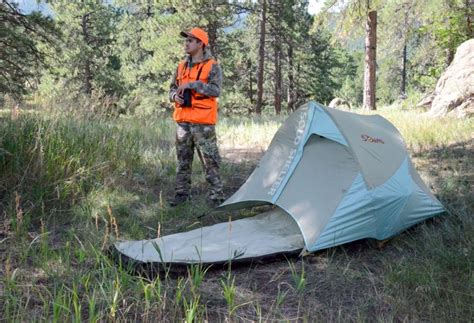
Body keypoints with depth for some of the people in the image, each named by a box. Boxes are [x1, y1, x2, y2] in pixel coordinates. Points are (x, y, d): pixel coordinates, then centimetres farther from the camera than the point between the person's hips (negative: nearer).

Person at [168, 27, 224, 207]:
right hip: (183, 121, 6)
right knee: (183, 160, 12)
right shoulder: (182, 67, 14)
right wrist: (175, 96, -2)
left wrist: (192, 85, -19)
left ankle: (216, 195, 5)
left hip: (203, 123, -6)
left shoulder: (212, 67, -4)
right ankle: (182, 193, 22)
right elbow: (173, 88, 21)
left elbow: (215, 90, -16)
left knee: (209, 161, -3)